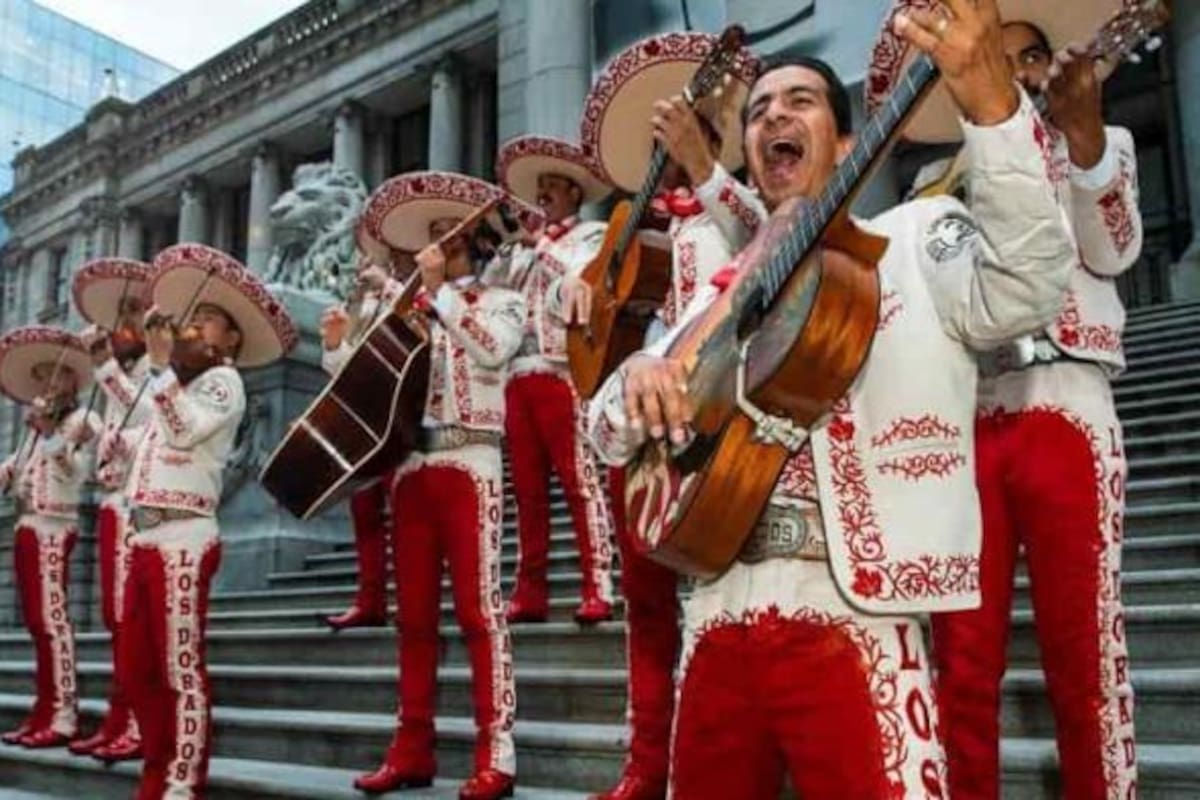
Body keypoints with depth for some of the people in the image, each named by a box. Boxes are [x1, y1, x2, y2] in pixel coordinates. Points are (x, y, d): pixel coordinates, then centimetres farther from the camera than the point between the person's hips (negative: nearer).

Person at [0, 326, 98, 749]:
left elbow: (75, 472, -12)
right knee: (36, 620, 8)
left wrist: (51, 435, -20)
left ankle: (63, 717, -10)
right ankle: (45, 711, 14)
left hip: (53, 527, -7)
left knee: (51, 617, -11)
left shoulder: (83, 421, -1)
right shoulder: (37, 426, 19)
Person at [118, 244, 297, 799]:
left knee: (181, 669, -6)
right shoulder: (180, 381, 25)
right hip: (147, 537, 9)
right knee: (137, 668, 11)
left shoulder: (223, 381, 0)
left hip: (183, 539, -9)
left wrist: (165, 365, -13)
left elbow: (185, 429, -16)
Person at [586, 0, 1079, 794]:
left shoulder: (912, 237, 5)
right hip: (718, 624, 5)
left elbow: (1029, 285, -17)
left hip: (847, 622, -5)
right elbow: (608, 437, 14)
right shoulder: (717, 295, 16)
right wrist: (637, 379, -11)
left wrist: (991, 98, -32)